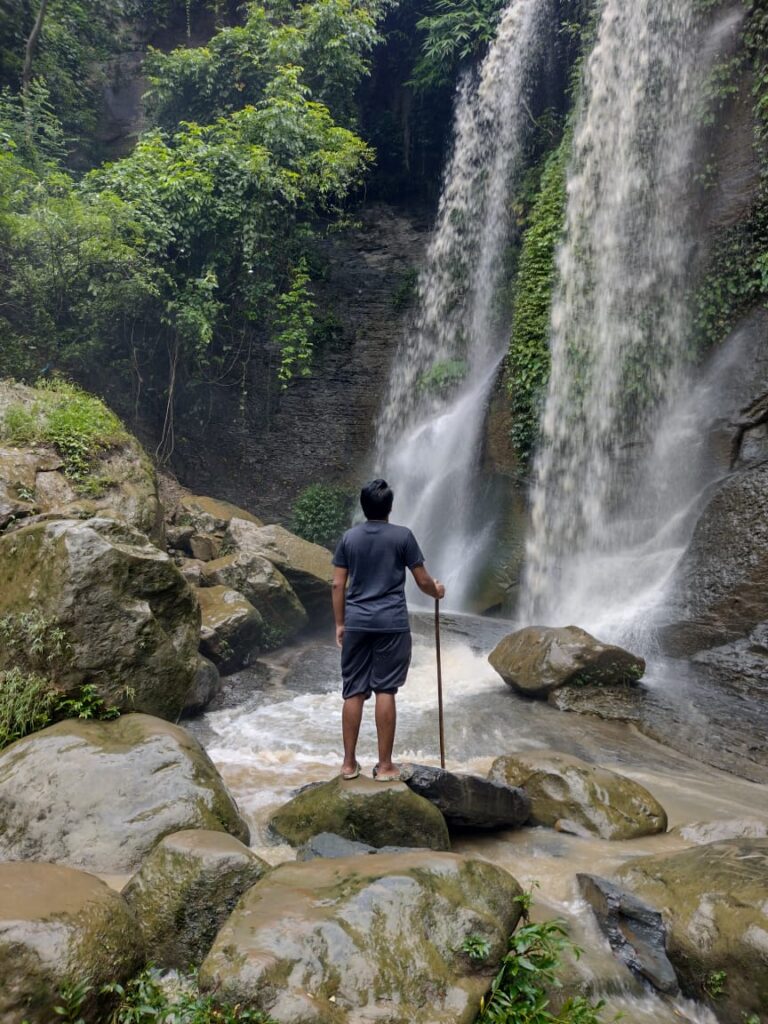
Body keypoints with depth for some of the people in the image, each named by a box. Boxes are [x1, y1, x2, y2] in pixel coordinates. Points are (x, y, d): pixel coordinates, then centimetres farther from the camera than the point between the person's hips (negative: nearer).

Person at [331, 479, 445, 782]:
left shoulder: (349, 537, 5)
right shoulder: (402, 535, -3)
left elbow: (338, 584, 4)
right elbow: (422, 581, 1)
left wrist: (339, 624, 11)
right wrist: (437, 591, 22)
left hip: (357, 623, 3)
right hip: (392, 624, -3)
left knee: (353, 692, 7)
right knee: (385, 692, 1)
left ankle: (349, 762, 14)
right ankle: (384, 765, 8)